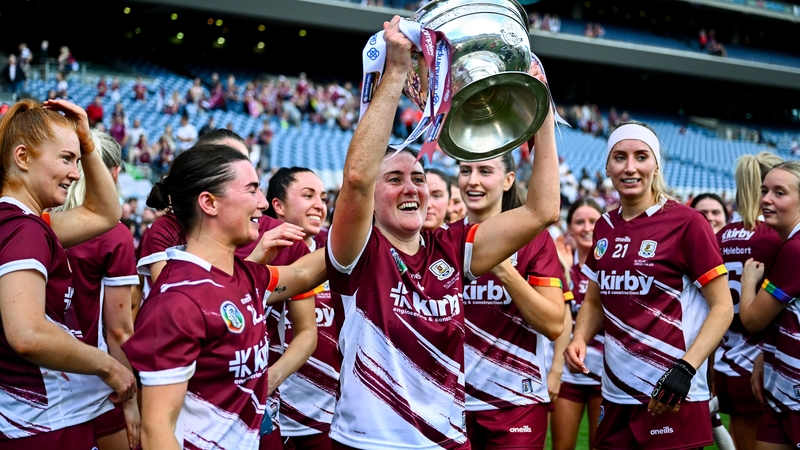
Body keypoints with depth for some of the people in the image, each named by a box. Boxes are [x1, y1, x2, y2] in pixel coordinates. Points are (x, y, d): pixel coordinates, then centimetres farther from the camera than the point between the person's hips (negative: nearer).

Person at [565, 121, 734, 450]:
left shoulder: (686, 223, -9)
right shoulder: (604, 228, 8)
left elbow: (722, 306, -8)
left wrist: (685, 369, -18)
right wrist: (579, 339, 0)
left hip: (672, 400, -5)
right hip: (615, 395, 6)